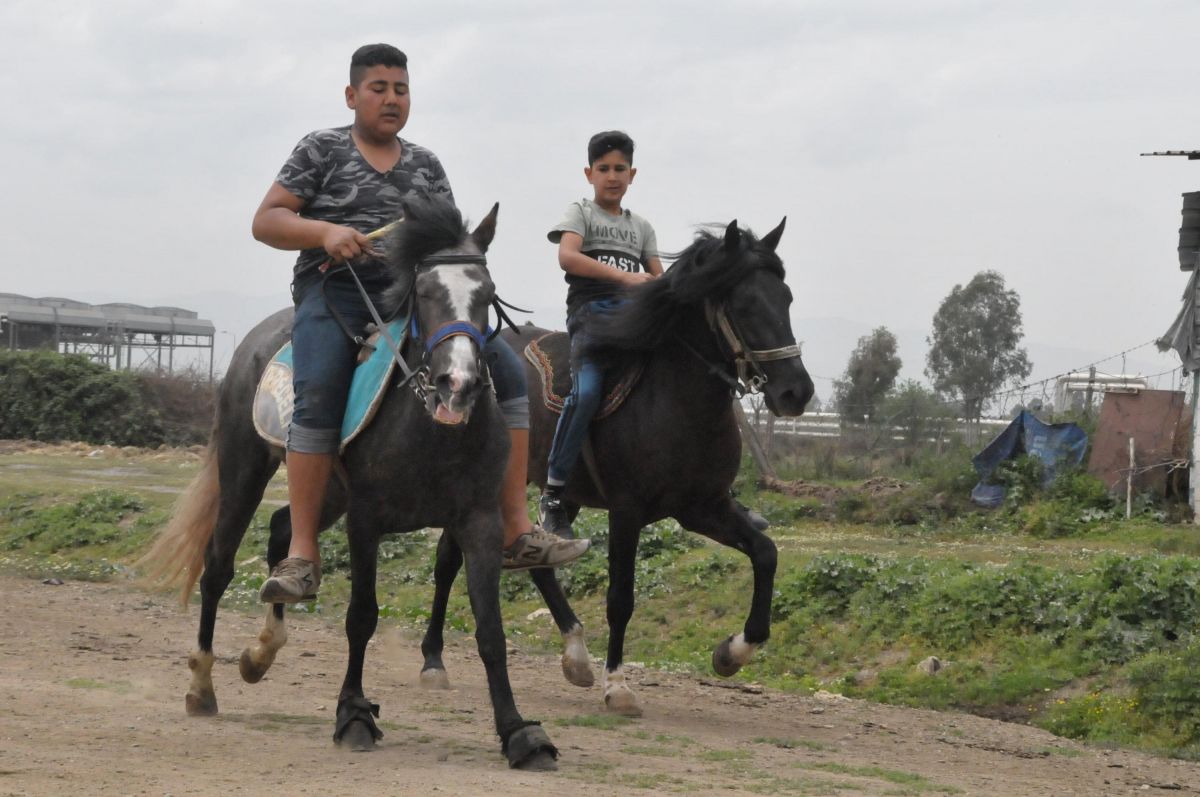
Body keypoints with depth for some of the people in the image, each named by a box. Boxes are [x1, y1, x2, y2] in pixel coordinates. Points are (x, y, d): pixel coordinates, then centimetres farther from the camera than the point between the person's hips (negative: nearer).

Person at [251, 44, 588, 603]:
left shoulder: (425, 164, 20)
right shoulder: (322, 150, 8)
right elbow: (265, 222, 2)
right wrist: (324, 231, -16)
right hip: (335, 290, -4)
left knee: (506, 370, -13)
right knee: (318, 390, -34)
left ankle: (517, 534, -12)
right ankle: (302, 555, -32)